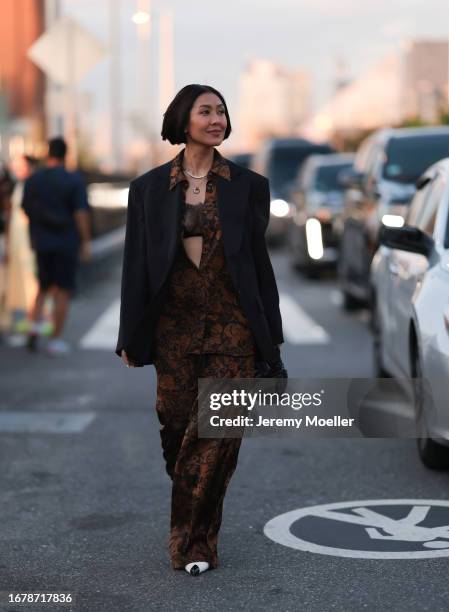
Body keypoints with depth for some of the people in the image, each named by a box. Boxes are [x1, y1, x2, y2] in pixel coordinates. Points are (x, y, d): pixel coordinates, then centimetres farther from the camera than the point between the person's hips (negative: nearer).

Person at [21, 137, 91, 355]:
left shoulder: (32, 180, 2)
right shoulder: (74, 180, -8)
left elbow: (27, 211, 9)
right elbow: (81, 213, -14)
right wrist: (86, 242, -9)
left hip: (41, 242, 3)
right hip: (67, 243, -3)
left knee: (44, 287, 18)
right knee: (62, 291, 3)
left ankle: (34, 326, -3)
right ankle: (56, 340, 4)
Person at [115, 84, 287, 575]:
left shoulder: (248, 185, 3)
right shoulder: (150, 188, 4)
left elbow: (260, 261, 5)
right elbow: (137, 264, 5)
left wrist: (271, 334, 5)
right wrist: (131, 336, 3)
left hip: (232, 326, -1)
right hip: (174, 325, 1)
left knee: (219, 434, -6)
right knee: (176, 428, 5)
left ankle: (194, 540, 5)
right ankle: (192, 532, 27)